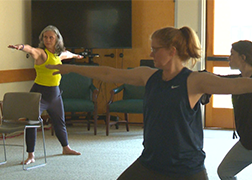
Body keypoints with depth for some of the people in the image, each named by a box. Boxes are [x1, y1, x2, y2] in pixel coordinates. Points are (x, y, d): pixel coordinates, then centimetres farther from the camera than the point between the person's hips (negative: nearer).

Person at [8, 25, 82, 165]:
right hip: (40, 92, -6)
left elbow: (67, 54, 32)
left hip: (55, 93, 7)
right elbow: (31, 50, -38)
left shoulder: (59, 54, 7)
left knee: (60, 121, 20)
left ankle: (66, 148, 39)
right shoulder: (41, 53, -14)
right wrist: (22, 47, -60)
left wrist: (75, 55, 54)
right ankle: (31, 155, 1)